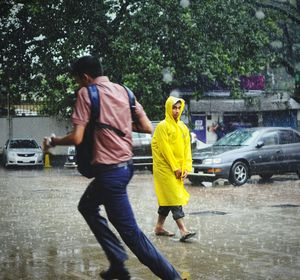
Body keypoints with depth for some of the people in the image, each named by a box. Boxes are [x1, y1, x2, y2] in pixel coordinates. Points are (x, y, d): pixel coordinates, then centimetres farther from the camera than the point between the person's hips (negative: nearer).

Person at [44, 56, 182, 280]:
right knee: (87, 206, 27)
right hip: (126, 165, 8)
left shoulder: (86, 93, -10)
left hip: (109, 170, -8)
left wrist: (54, 142, 3)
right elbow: (147, 128, 5)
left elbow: (77, 138, -16)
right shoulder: (123, 90, 7)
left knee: (131, 232, -2)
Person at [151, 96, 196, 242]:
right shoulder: (162, 126, -9)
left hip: (177, 168, 7)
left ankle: (159, 227, 22)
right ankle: (183, 230, -16)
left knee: (167, 198, 12)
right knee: (174, 197, -11)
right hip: (165, 168, -7)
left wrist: (186, 168, -1)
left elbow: (187, 148, 9)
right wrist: (175, 168, -14)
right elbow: (165, 149, -14)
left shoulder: (183, 127, 11)